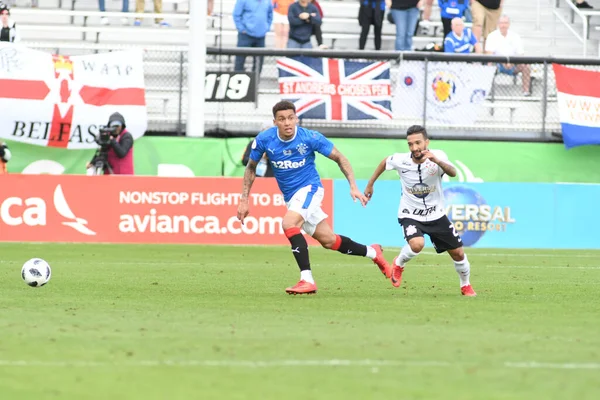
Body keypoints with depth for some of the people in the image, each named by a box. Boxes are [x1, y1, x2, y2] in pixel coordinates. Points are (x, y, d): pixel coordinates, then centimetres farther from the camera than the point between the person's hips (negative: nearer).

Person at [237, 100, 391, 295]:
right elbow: (251, 168, 7)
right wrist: (244, 200, 2)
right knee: (328, 240, 8)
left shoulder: (311, 138, -18)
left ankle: (307, 280, -30)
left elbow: (340, 158, -6)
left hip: (309, 188, -5)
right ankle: (373, 252, 33)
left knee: (289, 223, -31)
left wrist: (353, 187, -13)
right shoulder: (264, 140, -10)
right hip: (290, 196, 5)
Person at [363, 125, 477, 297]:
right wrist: (370, 185, 14)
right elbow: (384, 162, 6)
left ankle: (466, 286, 34)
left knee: (458, 253, 6)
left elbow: (453, 173, -40)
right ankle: (398, 264, 1)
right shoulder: (400, 160, -17)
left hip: (436, 215, 2)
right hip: (410, 215, -1)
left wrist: (436, 160, -58)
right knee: (417, 244, -32)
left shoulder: (438, 156, -21)